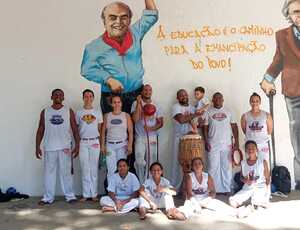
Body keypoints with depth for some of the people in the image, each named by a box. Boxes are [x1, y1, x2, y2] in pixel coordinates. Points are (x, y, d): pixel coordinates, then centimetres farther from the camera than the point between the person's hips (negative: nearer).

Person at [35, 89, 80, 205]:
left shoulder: (69, 111, 3)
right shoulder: (45, 112, 6)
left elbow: (75, 130, 3)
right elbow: (40, 131, 8)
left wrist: (77, 146, -3)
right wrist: (37, 147, 3)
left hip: (65, 148, -1)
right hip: (49, 148, 1)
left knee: (66, 172, 3)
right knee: (49, 173, 5)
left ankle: (70, 196, 13)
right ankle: (48, 197, 14)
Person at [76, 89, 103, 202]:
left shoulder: (98, 112, 7)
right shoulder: (79, 113, 6)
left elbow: (100, 129, 9)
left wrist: (102, 143, 3)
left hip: (95, 142, 0)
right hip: (83, 142, 0)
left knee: (94, 168, 2)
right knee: (85, 168, 1)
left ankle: (94, 194, 8)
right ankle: (86, 194, 8)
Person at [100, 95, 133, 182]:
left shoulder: (126, 115, 5)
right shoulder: (107, 116, 7)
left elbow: (130, 131, 2)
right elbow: (103, 132, 8)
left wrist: (130, 145, -7)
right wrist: (102, 145, 1)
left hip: (122, 144, 0)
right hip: (110, 145, 0)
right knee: (111, 170, -5)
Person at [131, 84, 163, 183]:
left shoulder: (155, 106, 9)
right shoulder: (136, 103, 1)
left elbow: (161, 122, 6)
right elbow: (135, 119, -13)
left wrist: (152, 128, -13)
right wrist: (139, 103, -14)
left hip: (152, 137, 3)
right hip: (140, 138, -3)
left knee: (151, 162, 5)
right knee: (140, 162, -12)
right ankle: (141, 183, 4)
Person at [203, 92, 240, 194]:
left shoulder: (228, 112, 9)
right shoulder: (208, 112, 5)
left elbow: (234, 126, 7)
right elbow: (205, 128, 2)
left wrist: (236, 141, -1)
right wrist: (206, 142, -7)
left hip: (227, 144, 1)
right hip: (213, 144, -1)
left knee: (227, 167, 5)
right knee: (213, 168, 1)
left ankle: (227, 189, 13)